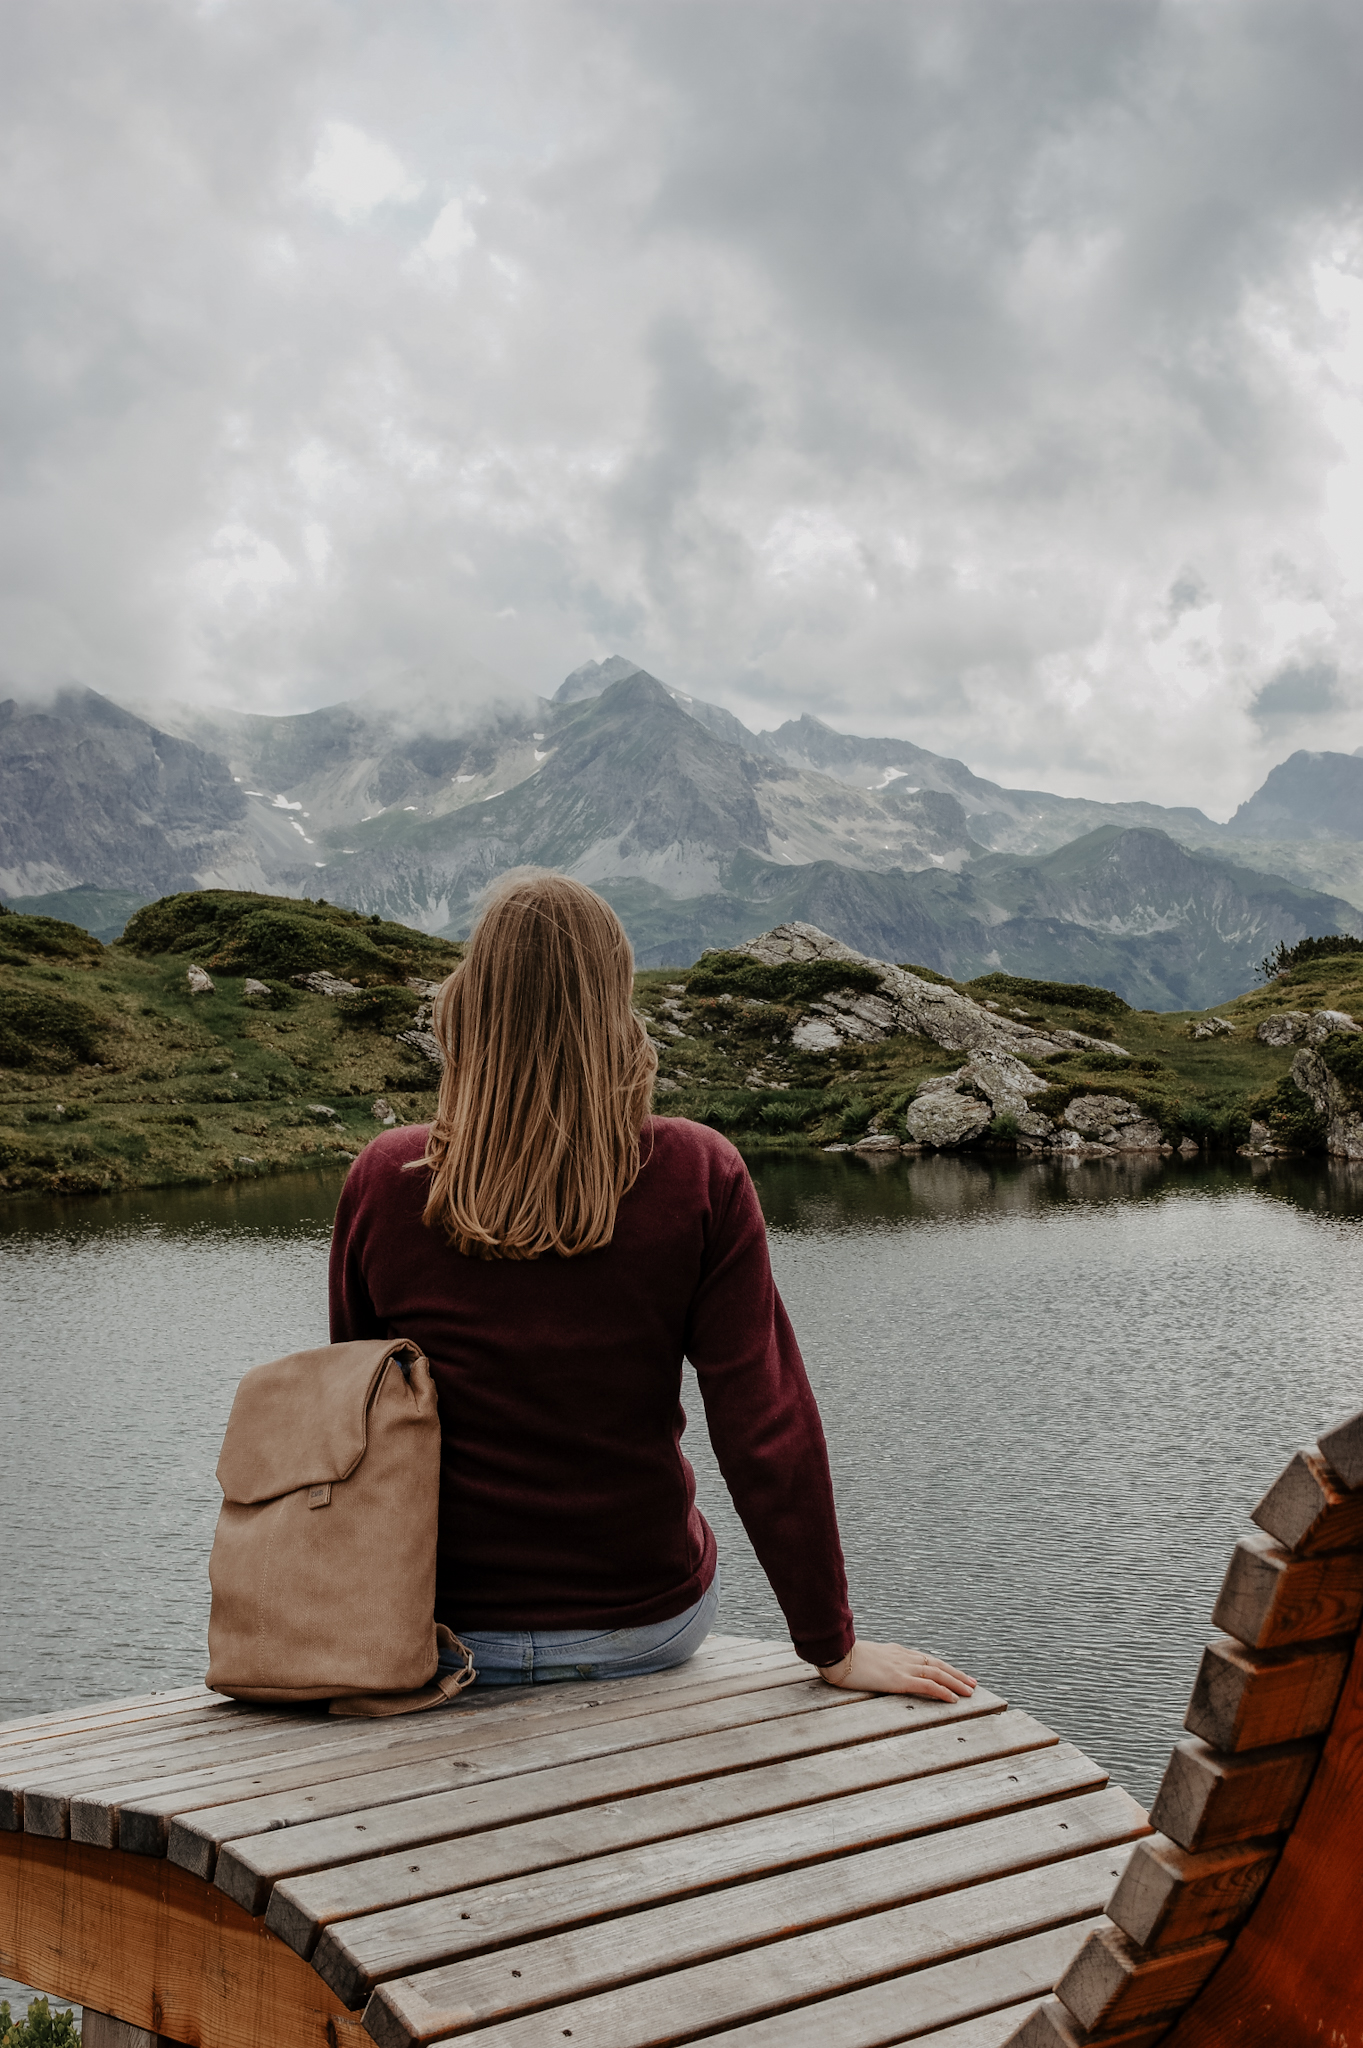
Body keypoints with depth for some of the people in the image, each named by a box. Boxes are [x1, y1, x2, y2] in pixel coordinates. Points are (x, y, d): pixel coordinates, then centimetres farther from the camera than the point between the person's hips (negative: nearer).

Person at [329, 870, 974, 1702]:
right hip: (647, 1620, 0)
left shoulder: (384, 1180, -13)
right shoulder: (698, 1176, -16)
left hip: (448, 1631, 1)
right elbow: (767, 1425, -15)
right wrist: (834, 1647, -5)